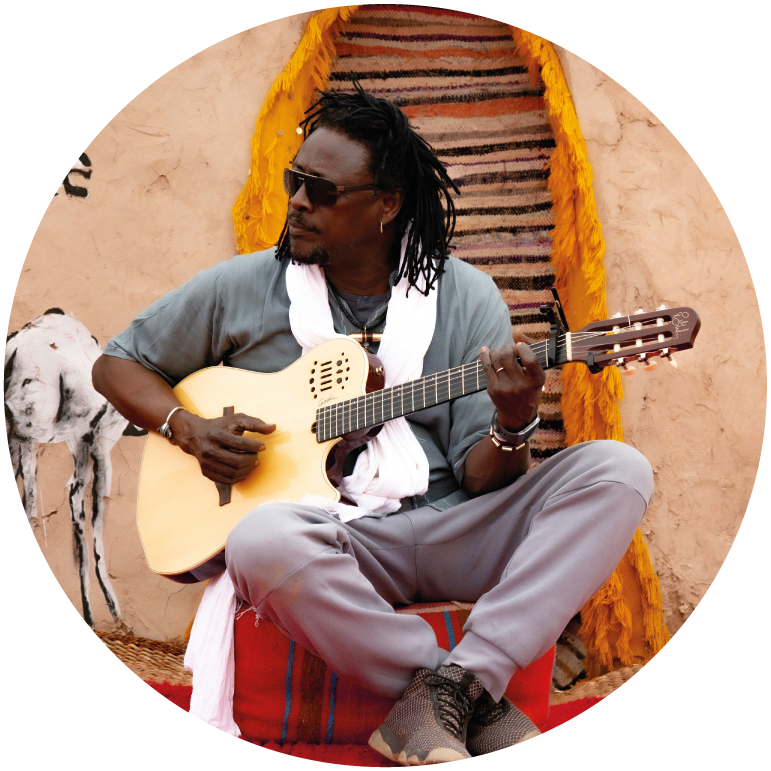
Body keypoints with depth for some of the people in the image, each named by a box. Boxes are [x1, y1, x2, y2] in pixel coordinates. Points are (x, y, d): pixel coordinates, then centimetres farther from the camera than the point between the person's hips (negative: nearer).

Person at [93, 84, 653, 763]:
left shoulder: (466, 296, 4)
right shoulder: (242, 288, 4)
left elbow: (481, 478, 1)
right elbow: (117, 364, 15)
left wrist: (512, 426, -23)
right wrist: (190, 429, -4)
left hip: (450, 534, 2)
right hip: (328, 536, -1)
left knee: (618, 472, -20)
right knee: (262, 544, -38)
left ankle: (448, 688, -30)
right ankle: (478, 705, -22)